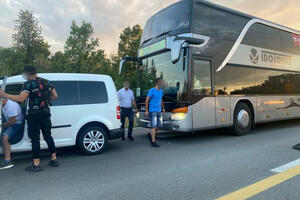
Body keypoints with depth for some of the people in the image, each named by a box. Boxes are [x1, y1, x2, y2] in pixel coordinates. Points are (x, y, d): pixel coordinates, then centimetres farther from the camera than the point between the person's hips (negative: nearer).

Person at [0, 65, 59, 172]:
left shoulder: (29, 83, -8)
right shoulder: (46, 82, 12)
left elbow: (21, 99, -18)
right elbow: (55, 96, 13)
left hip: (34, 115, -6)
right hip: (46, 113, 6)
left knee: (35, 139, 0)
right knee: (48, 136, 15)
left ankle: (36, 164, 4)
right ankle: (54, 159, 20)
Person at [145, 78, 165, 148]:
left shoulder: (161, 90, 11)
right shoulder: (152, 90, -9)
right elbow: (147, 100, -8)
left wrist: (163, 108, 25)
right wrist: (146, 110, -10)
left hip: (159, 111, 7)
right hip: (152, 111, -7)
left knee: (159, 125, 7)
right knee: (154, 126, -7)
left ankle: (150, 135, 27)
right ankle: (153, 141, 0)